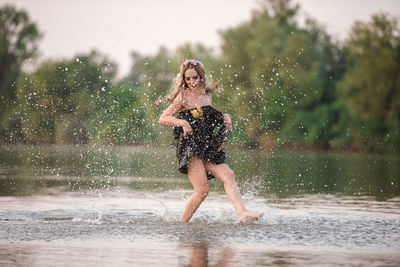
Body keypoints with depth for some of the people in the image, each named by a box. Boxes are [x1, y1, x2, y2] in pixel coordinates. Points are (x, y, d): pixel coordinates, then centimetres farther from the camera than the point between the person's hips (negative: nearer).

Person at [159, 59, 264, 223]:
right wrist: (182, 122, -20)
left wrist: (225, 117, 12)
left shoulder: (207, 94, 15)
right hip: (190, 147, -6)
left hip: (209, 147, 6)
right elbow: (163, 119, -4)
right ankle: (181, 224, -4)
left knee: (228, 175, -15)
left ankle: (242, 213, -28)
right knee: (202, 190, -15)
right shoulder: (183, 97, -2)